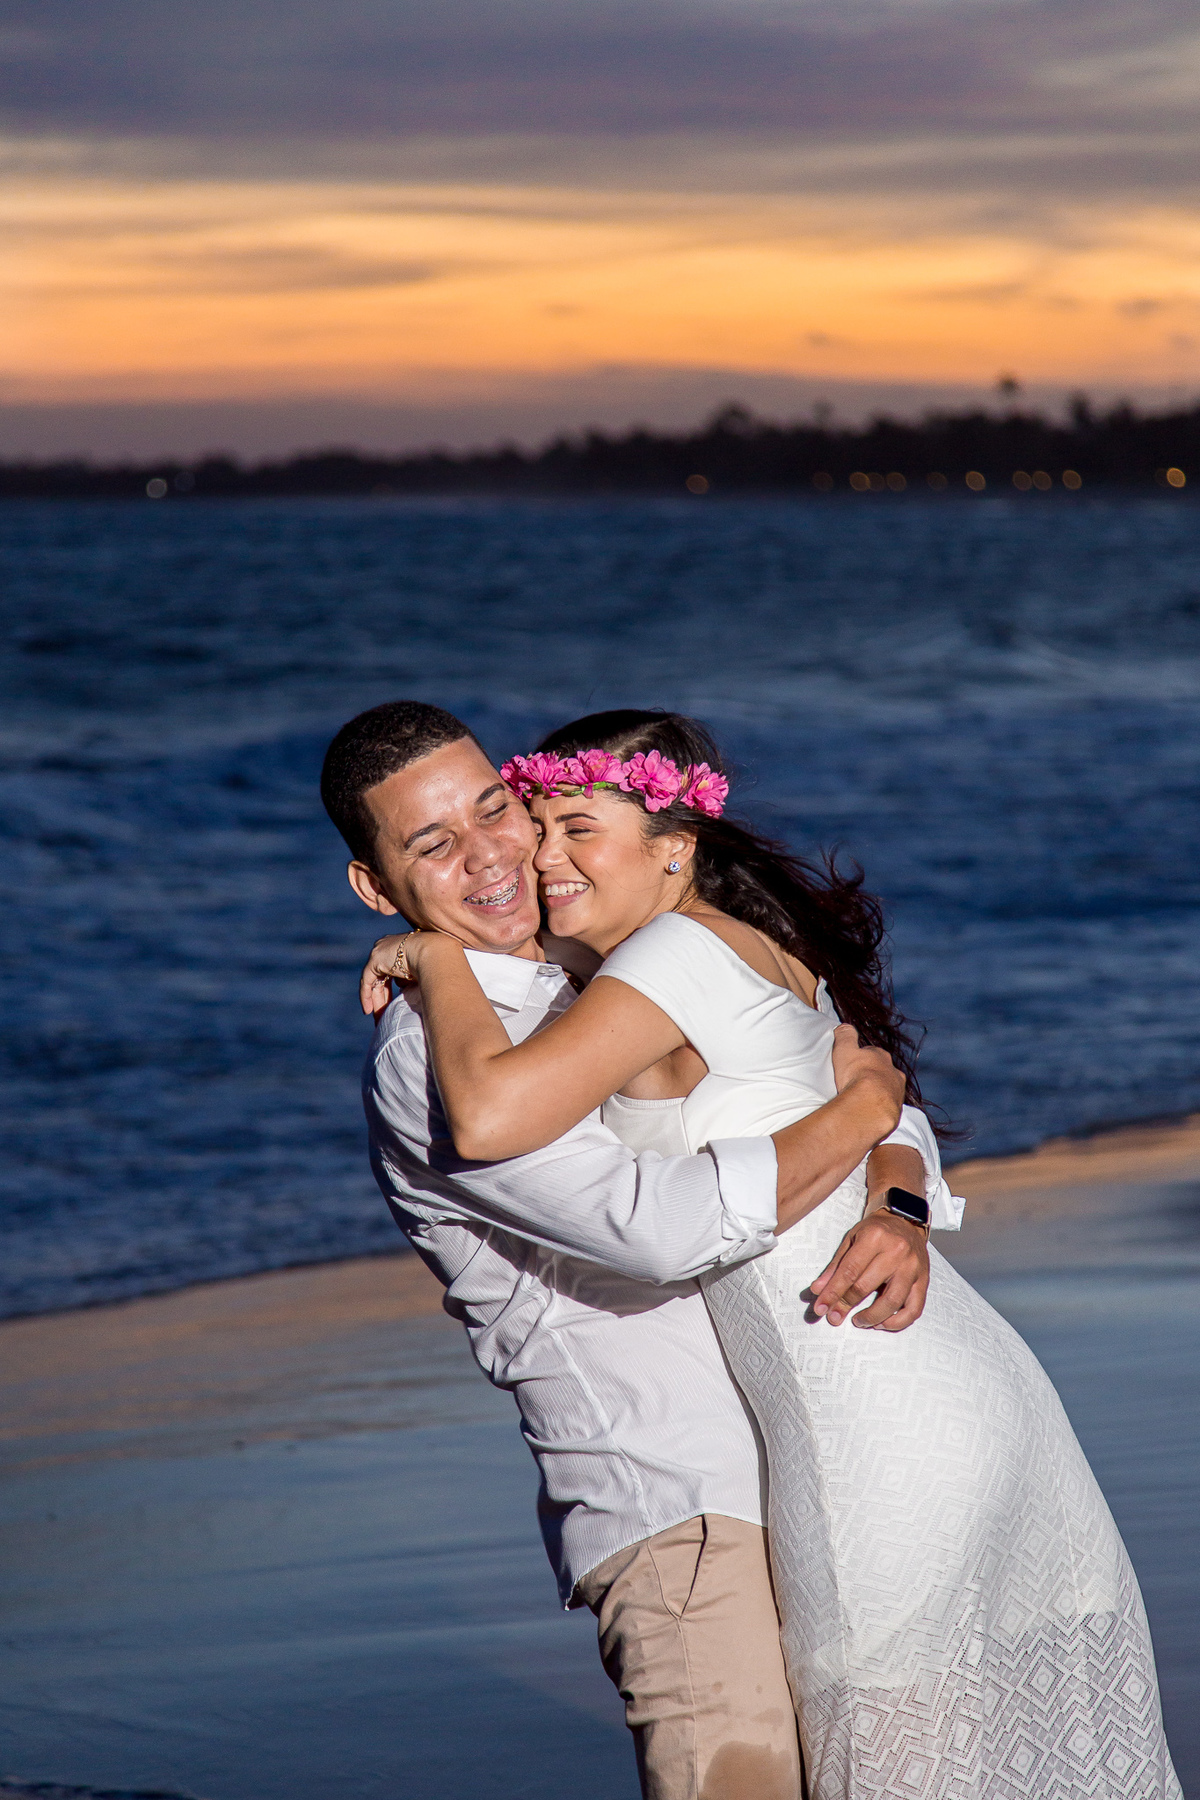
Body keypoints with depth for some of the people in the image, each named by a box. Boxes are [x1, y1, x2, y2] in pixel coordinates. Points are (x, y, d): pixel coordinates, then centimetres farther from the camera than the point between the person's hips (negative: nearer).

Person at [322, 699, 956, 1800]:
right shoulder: (427, 1063, -12)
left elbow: (884, 1109, 12)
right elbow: (664, 1226, -24)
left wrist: (897, 1220, -11)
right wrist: (856, 1109, -11)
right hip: (678, 1517, -7)